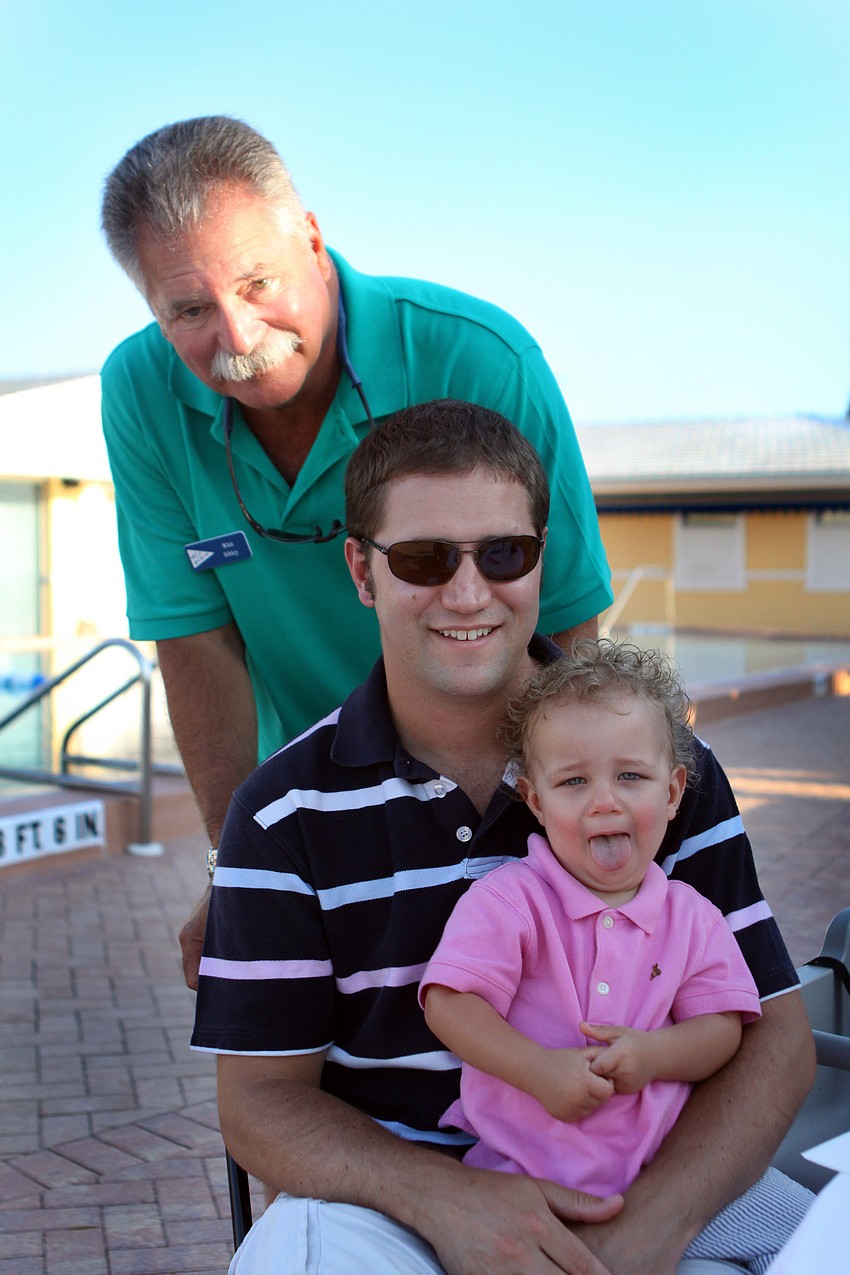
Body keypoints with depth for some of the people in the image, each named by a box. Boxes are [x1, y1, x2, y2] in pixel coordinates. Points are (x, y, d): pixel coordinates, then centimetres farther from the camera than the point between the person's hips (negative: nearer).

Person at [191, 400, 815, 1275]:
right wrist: (444, 1197, -23)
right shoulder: (286, 811, -4)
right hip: (391, 1194, -1)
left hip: (641, 1190, 2)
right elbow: (260, 1100, -4)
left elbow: (771, 1037, -3)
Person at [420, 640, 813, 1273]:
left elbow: (724, 1029, 1)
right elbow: (449, 1004, -15)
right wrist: (539, 1070, -24)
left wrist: (654, 1054, -19)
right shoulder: (507, 901, -9)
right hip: (526, 1171, -3)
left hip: (666, 1164, 3)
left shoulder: (691, 917, 4)